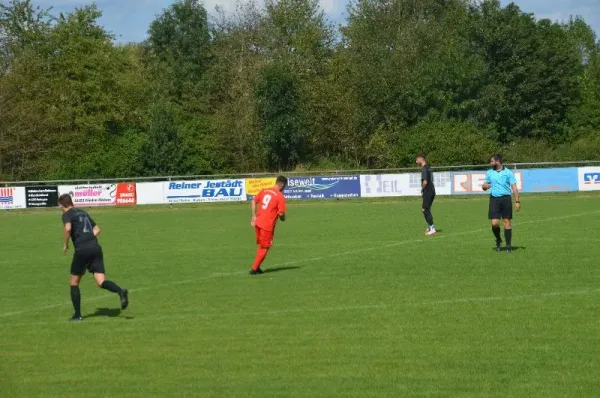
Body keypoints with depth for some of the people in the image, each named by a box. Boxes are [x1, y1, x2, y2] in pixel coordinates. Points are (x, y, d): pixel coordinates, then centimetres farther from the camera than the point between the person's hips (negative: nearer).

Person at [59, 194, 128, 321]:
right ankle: (120, 291, -33)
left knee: (74, 283, 13)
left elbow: (68, 228, -17)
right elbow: (97, 229, 29)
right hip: (96, 247, 5)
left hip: (82, 250, -5)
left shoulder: (67, 215, 4)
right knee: (101, 282, -4)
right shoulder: (83, 213, 25)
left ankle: (77, 315, 13)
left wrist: (65, 244, -4)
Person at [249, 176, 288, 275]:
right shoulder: (280, 197, -11)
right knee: (265, 248, 8)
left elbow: (254, 201, 11)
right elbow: (281, 213, -15)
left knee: (261, 246, 22)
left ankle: (256, 267, 22)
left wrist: (254, 216, 14)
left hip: (258, 222, 7)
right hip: (267, 225, -7)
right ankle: (254, 269, 8)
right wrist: (283, 218, 7)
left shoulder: (264, 191, 9)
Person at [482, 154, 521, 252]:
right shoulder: (490, 172, 10)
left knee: (507, 222, -1)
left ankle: (508, 245, 6)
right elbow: (484, 186, 19)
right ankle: (498, 240, 19)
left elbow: (514, 187, -1)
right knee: (494, 223, -7)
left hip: (506, 199, -2)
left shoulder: (508, 172, 0)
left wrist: (517, 201, -7)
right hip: (494, 199, 2)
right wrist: (485, 186, -6)